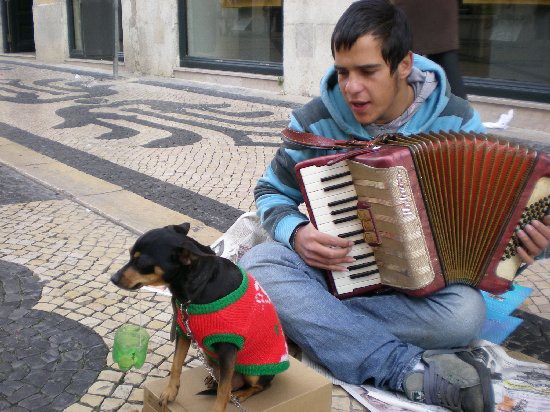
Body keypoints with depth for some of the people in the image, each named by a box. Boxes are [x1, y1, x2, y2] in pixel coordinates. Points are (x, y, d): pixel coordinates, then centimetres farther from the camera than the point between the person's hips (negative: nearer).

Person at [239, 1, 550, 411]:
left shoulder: (457, 120, -7)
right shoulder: (314, 122, -9)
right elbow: (271, 192, 3)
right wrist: (296, 232, -20)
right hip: (337, 264, 1)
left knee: (466, 312, -33)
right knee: (258, 262, -28)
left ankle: (310, 319, -19)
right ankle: (412, 369, -32)